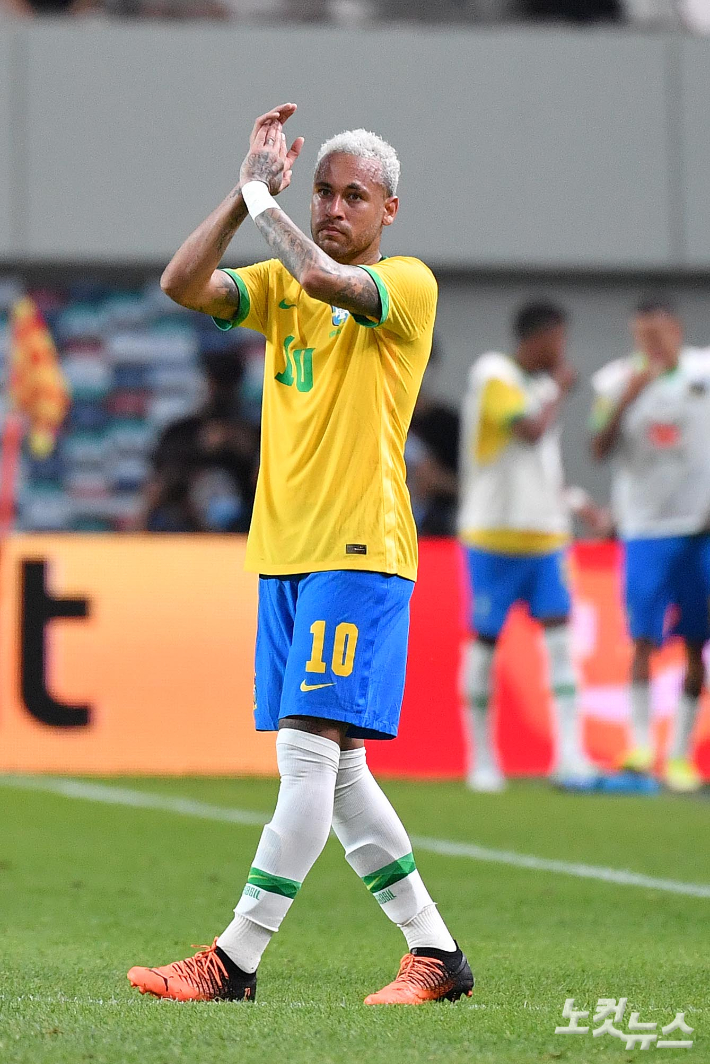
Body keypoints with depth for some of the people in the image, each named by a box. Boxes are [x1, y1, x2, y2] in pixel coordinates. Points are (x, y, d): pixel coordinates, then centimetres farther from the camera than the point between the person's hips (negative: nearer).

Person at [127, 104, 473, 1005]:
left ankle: (235, 961, -15)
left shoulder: (407, 285, -4)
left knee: (311, 749, -13)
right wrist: (246, 192, -8)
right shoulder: (280, 285, 15)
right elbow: (183, 285, 0)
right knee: (329, 768, 8)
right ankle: (435, 953, 14)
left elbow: (325, 279, -24)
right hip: (284, 551, 8)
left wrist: (263, 199, -10)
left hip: (361, 552, -8)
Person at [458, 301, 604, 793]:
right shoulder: (494, 376, -11)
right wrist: (561, 391, -8)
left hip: (544, 533, 7)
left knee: (560, 635, -5)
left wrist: (572, 500, 10)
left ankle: (569, 754, -9)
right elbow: (533, 431, -23)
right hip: (495, 534, -7)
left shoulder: (544, 383, 13)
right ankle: (482, 758, 12)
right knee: (485, 640, 2)